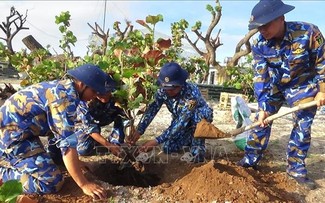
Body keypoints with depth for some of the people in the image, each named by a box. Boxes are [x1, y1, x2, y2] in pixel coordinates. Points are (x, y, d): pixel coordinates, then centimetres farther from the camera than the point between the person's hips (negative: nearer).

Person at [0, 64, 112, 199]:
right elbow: (67, 142, -25)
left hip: (14, 130, 10)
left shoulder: (61, 88, 9)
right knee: (53, 182, -16)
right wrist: (84, 184, -22)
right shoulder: (65, 96, -22)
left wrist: (75, 162, 23)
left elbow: (64, 133, 18)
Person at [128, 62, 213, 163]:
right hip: (181, 120, 5)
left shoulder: (191, 92, -41)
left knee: (196, 114, -39)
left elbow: (181, 122, -45)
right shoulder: (162, 91, -24)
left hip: (202, 117, -4)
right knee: (167, 148, -8)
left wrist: (157, 141, -48)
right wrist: (139, 131, -43)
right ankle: (190, 140, 21)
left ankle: (198, 148, -16)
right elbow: (151, 111, -26)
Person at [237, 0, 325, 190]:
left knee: (303, 126, 0)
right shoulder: (259, 45, -20)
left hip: (302, 85, -1)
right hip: (273, 86, 2)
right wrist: (262, 107, -22)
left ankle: (296, 169, 14)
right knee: (262, 121, -1)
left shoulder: (308, 32, -28)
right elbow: (260, 77, -17)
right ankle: (251, 160, 13)